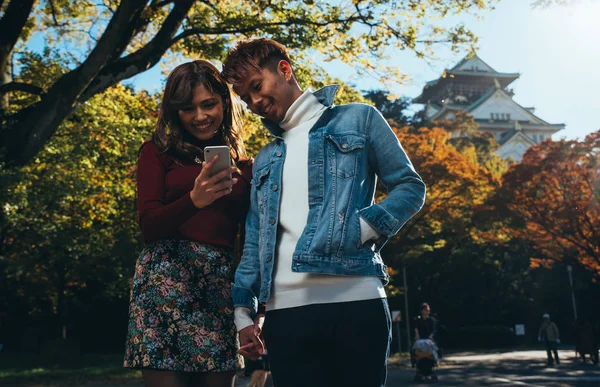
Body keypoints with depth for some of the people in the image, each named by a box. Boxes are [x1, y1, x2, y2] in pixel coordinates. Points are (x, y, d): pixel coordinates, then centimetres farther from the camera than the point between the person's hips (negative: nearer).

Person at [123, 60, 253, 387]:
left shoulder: (244, 166, 14)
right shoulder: (158, 152, 7)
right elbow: (148, 224, -4)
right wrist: (194, 200, -23)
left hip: (223, 283, 3)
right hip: (167, 280, -2)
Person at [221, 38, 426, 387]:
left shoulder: (358, 119, 11)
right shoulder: (265, 160, 23)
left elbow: (411, 187, 6)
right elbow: (254, 241, 20)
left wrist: (364, 228, -9)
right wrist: (245, 311, 12)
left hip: (354, 301, -4)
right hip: (284, 312, 4)